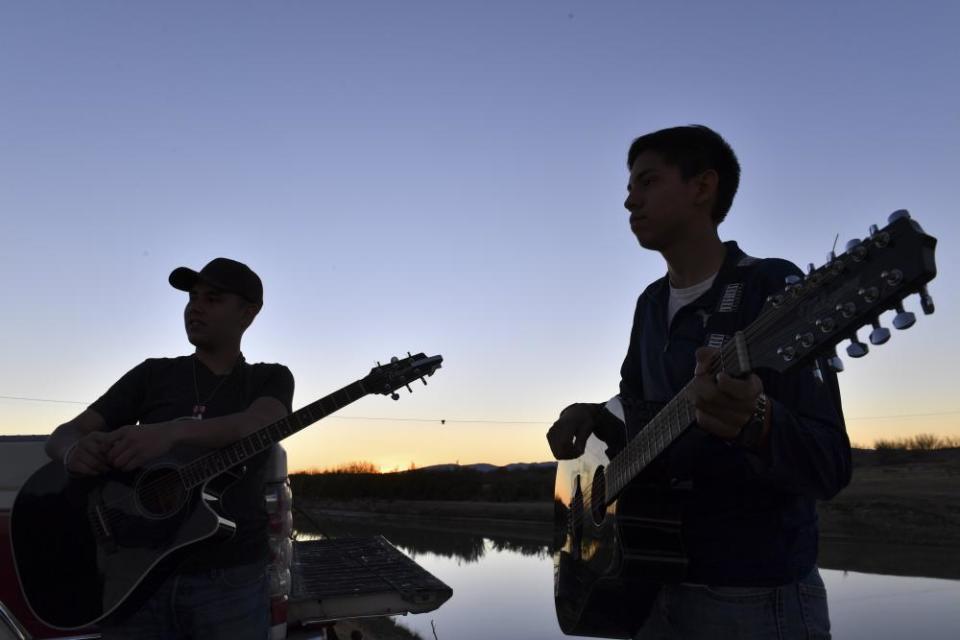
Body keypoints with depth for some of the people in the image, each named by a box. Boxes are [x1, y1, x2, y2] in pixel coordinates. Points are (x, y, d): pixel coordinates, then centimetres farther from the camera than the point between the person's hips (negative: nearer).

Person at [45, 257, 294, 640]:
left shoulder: (271, 379, 2)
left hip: (230, 579, -2)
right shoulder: (154, 373, 7)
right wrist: (76, 450, -23)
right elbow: (64, 434, 2)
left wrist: (172, 432, -38)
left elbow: (255, 425, -20)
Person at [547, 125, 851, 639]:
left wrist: (756, 422, -40)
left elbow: (829, 467, -20)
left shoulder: (772, 288, -15)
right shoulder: (652, 303, 7)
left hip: (755, 597, -6)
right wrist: (591, 415, 0)